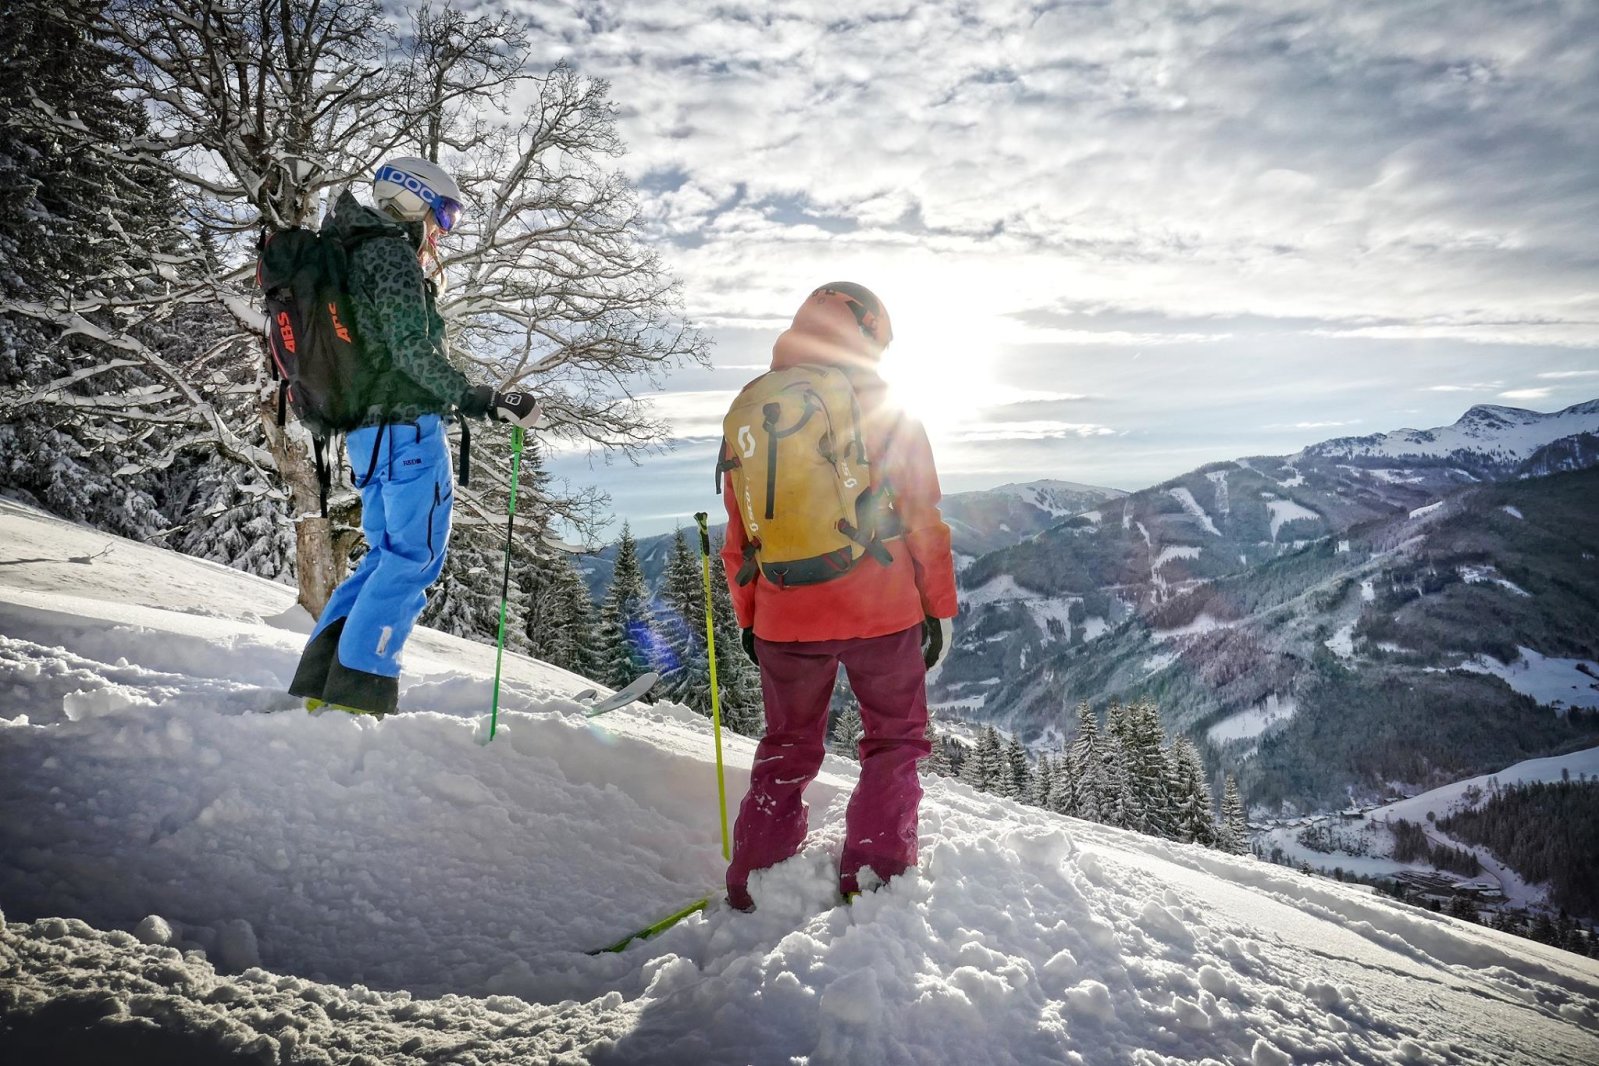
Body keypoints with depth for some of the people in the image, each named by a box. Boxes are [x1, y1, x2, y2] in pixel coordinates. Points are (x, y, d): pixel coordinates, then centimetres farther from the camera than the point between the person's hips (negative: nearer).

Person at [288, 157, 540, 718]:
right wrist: (482, 401, -23)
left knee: (387, 555, 15)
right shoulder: (392, 254, -7)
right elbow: (413, 350, -19)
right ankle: (357, 693, -6)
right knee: (414, 558, -6)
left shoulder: (351, 259, 23)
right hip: (408, 429, -10)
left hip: (367, 433, 10)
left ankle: (321, 681, 13)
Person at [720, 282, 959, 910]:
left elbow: (737, 536, 8)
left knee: (787, 747, 18)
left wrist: (748, 618, 16)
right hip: (881, 612, -3)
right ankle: (874, 871, 10)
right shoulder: (888, 415, -3)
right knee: (894, 738, 14)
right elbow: (923, 522, -3)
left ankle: (755, 877, 19)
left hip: (784, 618, 3)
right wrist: (940, 607, 5)